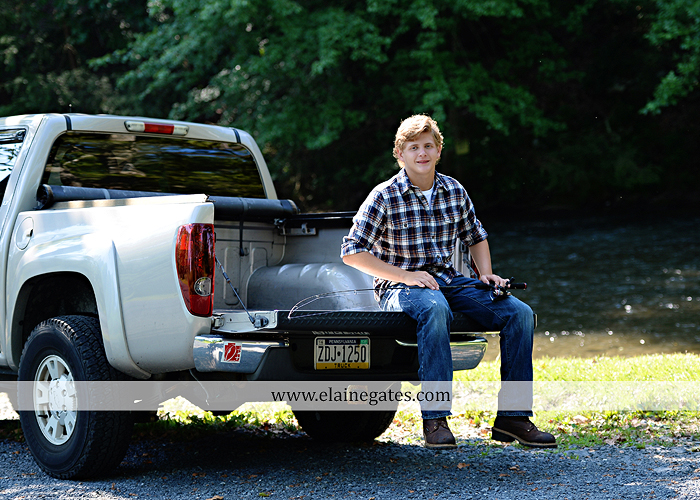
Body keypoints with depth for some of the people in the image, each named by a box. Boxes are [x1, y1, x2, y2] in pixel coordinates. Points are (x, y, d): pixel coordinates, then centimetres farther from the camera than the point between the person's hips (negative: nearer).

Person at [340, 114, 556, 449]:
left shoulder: (455, 192, 8)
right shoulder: (384, 198, -7)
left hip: (448, 281, 5)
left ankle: (512, 415, -10)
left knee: (521, 313, -14)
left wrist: (486, 273, 5)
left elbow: (476, 237, 24)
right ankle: (434, 420, -38)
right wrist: (404, 276, -16)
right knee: (435, 309, -41)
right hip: (400, 287, -5)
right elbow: (352, 251, -9)